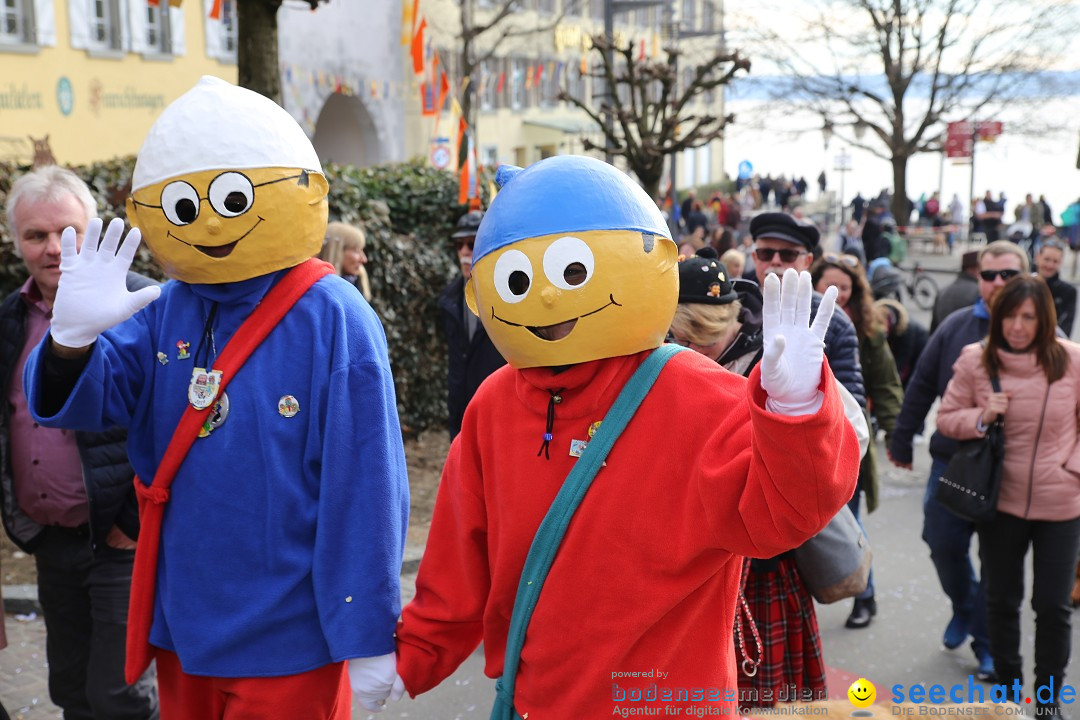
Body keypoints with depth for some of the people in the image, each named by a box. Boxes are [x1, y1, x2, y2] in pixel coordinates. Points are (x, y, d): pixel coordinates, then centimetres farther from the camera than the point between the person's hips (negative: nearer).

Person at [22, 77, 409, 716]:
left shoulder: (331, 318, -16)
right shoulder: (165, 314, 1)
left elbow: (363, 487, -15)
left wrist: (367, 637, -12)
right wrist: (73, 336, -27)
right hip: (182, 628, 6)